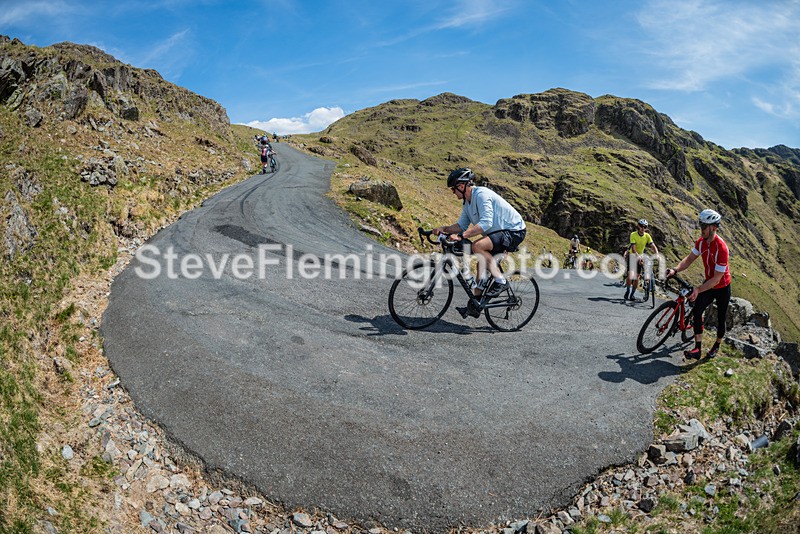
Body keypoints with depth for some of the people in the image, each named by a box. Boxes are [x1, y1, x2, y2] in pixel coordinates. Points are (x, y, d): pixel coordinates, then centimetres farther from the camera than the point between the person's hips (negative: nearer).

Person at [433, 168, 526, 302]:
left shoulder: (481, 194, -22)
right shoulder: (467, 201, 8)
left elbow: (486, 223, -34)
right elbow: (462, 224, 11)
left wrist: (461, 235, -39)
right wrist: (444, 229, -6)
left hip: (514, 231, -10)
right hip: (498, 232, 10)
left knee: (477, 246, -29)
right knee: (482, 263, 10)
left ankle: (501, 281, -18)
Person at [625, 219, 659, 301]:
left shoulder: (647, 236, -10)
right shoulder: (633, 234, -20)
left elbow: (653, 246, -16)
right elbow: (633, 248, -28)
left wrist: (657, 255, -34)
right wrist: (638, 257, -42)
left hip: (640, 256, 3)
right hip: (632, 255, -3)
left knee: (637, 276, 1)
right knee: (630, 274, -17)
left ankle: (632, 294, 8)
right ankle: (627, 291, -2)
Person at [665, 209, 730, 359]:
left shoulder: (721, 248, -32)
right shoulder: (701, 242, -11)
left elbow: (717, 279, -30)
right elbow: (690, 258, 0)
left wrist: (698, 289, -38)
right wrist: (675, 270, -18)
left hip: (722, 288, -5)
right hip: (709, 284, 5)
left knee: (721, 318, 11)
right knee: (697, 310, -15)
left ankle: (717, 346, 35)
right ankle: (697, 349, -16)